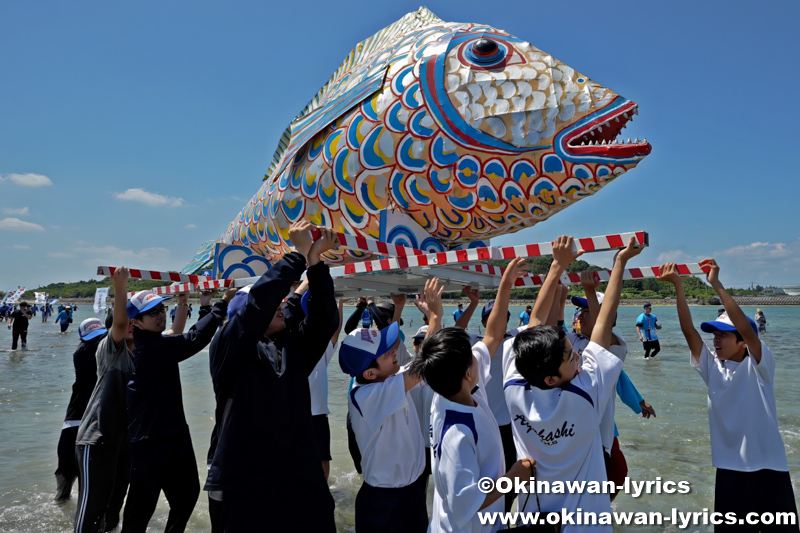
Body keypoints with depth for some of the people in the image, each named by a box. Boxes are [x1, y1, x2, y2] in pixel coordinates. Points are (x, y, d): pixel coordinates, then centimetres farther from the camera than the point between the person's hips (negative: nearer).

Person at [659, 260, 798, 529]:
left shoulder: (759, 366, -9)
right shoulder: (711, 367, 1)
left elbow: (747, 329, -25)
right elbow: (689, 330, -8)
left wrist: (716, 284, -27)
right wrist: (678, 286, -16)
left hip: (768, 469, -3)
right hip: (729, 470, 3)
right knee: (728, 528, 12)